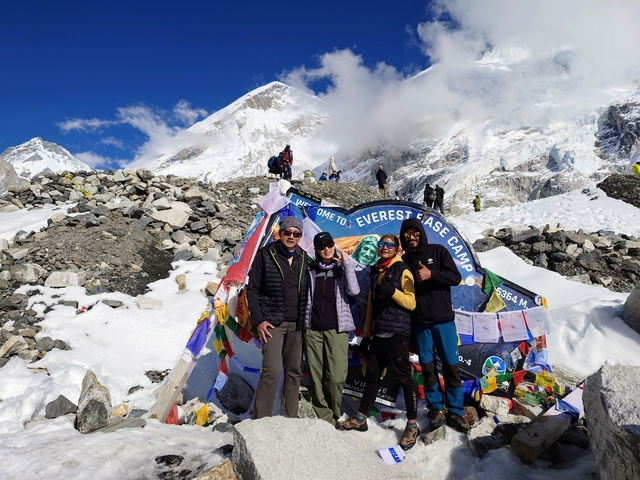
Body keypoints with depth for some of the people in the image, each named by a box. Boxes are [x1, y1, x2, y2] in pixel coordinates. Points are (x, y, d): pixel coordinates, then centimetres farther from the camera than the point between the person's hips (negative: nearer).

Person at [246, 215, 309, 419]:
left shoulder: (303, 258, 7)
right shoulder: (265, 254, -4)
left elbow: (307, 290, 12)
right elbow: (252, 288, -4)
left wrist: (306, 319, 5)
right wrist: (258, 320, -10)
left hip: (296, 324, 4)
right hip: (273, 322, -4)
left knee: (294, 371, 9)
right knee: (272, 369, -14)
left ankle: (289, 418, 22)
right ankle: (261, 420, -3)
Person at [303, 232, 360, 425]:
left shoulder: (343, 269, 7)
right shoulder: (311, 271, 11)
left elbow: (354, 291, -10)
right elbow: (304, 299, 12)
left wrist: (346, 263, -9)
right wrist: (302, 326, 6)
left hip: (337, 329, -1)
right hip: (312, 330, 2)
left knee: (336, 377, -8)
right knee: (316, 378, 0)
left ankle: (333, 415, 15)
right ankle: (325, 419, 13)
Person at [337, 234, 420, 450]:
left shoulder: (402, 271, -2)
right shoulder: (376, 272, 16)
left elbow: (411, 303, -9)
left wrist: (393, 291, -25)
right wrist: (366, 335, 16)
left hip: (396, 333, -6)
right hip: (377, 334, 6)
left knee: (404, 378, 0)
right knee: (371, 377, 14)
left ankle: (412, 425, 12)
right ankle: (360, 419, 24)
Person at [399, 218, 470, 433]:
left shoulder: (438, 251, 2)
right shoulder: (403, 260, 6)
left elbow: (455, 277, -5)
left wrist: (431, 274, -20)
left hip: (443, 319, -1)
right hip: (419, 323, 1)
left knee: (451, 365, 3)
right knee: (427, 367, 6)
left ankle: (455, 411, 14)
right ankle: (436, 409, 19)